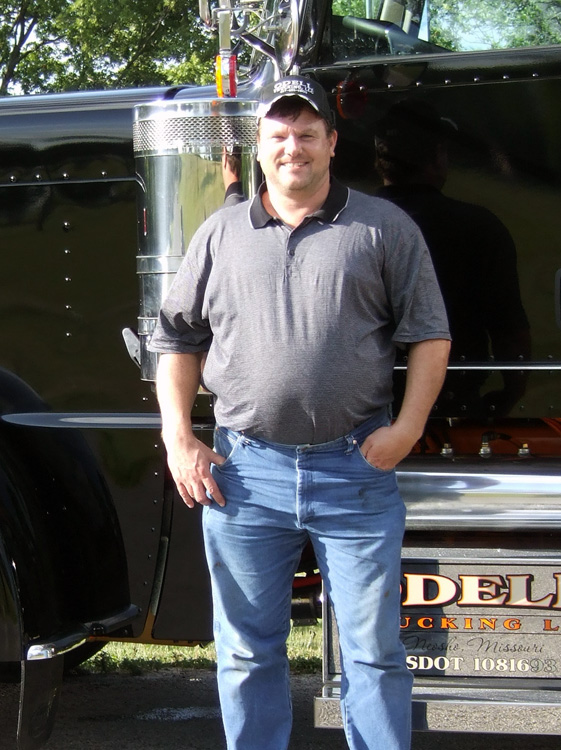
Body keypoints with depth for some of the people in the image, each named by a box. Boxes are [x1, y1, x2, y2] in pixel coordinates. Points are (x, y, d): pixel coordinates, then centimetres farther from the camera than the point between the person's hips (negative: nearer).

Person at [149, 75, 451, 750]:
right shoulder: (221, 234, 11)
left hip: (356, 470, -2)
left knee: (374, 650, 4)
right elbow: (177, 340, 15)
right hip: (243, 472, 2)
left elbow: (429, 335, 5)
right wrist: (178, 439, 5)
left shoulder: (384, 228, 5)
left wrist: (408, 426, -7)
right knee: (248, 650, 10)